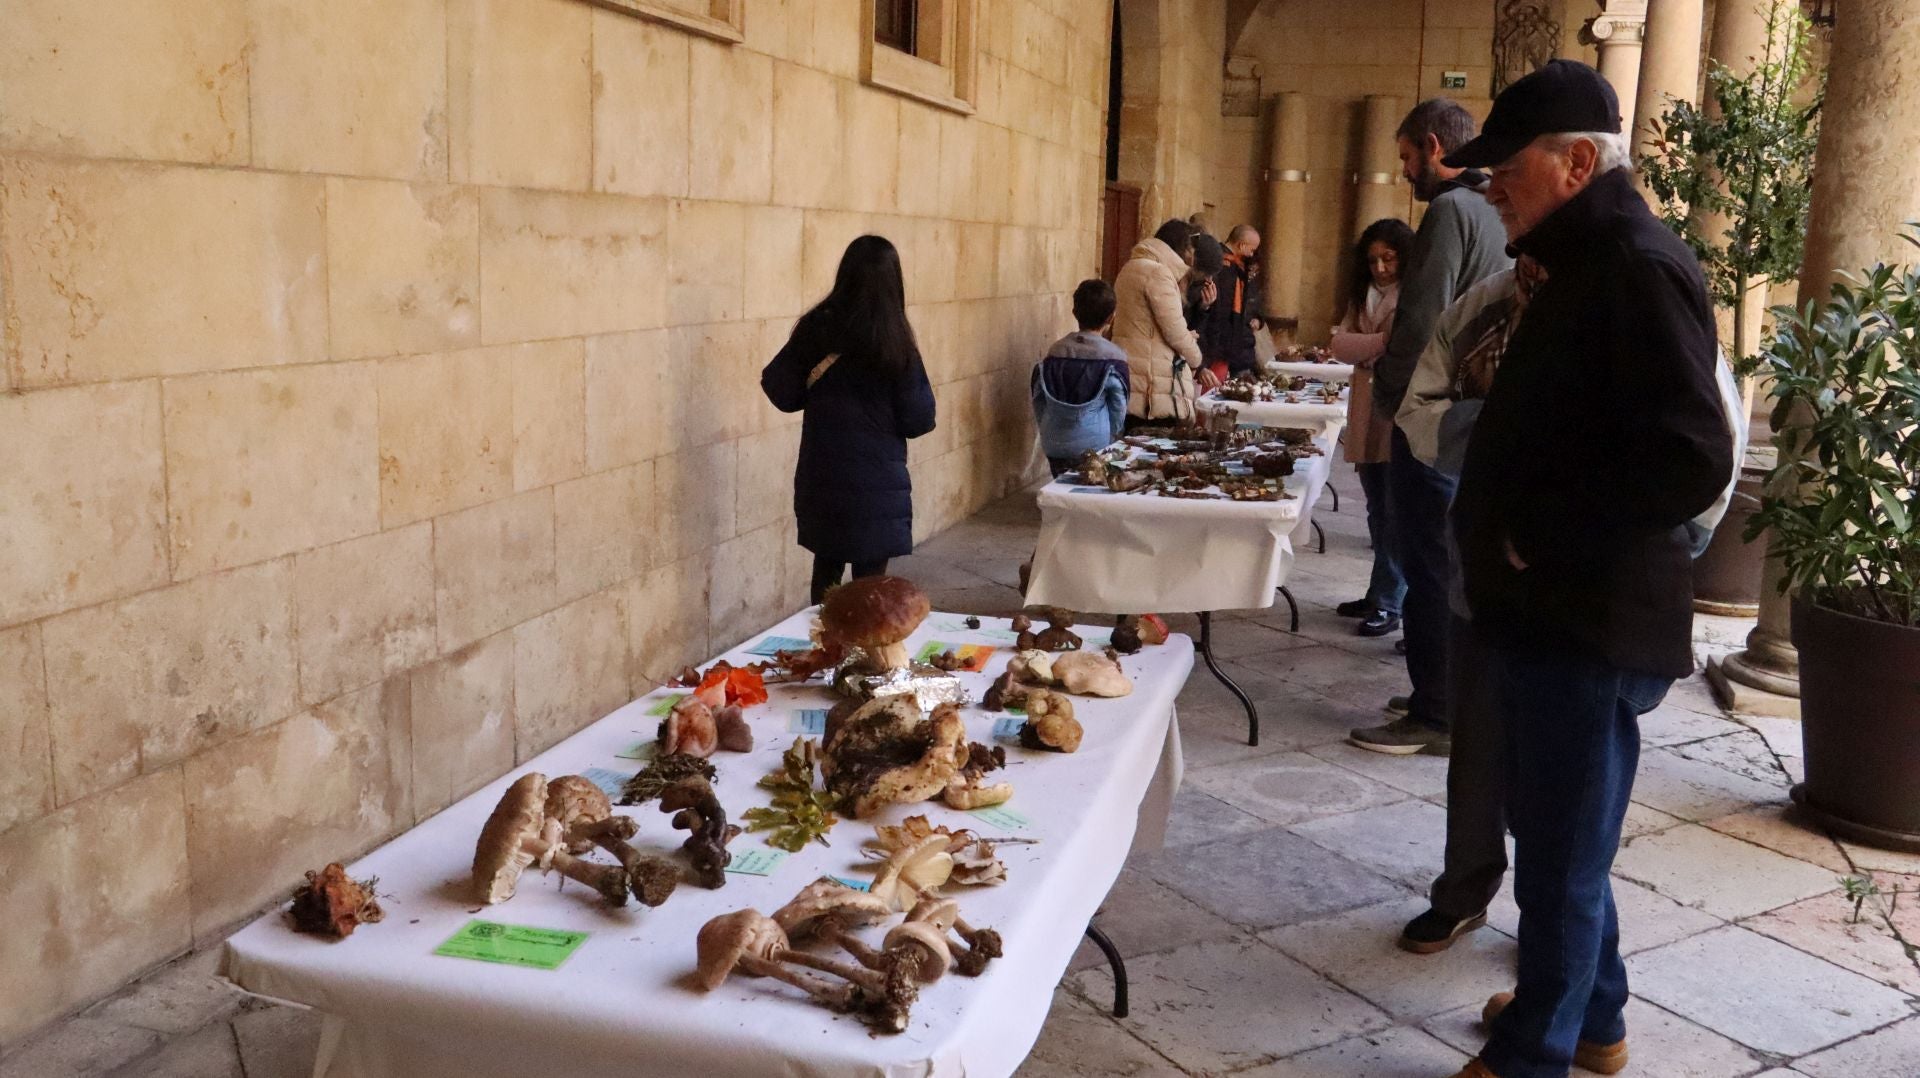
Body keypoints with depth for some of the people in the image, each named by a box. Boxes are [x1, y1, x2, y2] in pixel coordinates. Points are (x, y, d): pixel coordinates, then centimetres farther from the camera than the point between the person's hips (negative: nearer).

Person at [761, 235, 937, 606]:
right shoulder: (896, 341, -11)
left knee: (826, 568, 19)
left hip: (821, 476, 3)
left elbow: (781, 392, -1)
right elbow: (919, 419, -9)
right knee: (870, 577, 6)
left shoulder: (816, 327, -5)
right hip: (876, 480, -3)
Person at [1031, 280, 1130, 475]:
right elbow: (1119, 406, -6)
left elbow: (1038, 397, 4)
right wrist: (1112, 437, 8)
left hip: (1055, 445, 4)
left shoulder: (1056, 350, 0)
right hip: (1094, 445, -4)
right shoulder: (1113, 357, -10)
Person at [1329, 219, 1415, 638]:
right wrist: (1381, 341, -16)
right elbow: (1340, 343, 1)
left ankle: (1388, 605, 0)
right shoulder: (1362, 296, 14)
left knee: (1393, 515, -4)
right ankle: (1380, 595, 24)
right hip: (1367, 418, 7)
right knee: (1378, 512, 15)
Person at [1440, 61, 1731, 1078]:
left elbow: (1692, 458, -27)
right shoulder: (1590, 263, 14)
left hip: (1589, 623, -10)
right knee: (1556, 837, 21)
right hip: (1553, 612, 10)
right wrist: (1505, 531, 10)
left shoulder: (1637, 266, -18)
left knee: (1562, 854, 3)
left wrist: (1540, 535, -19)